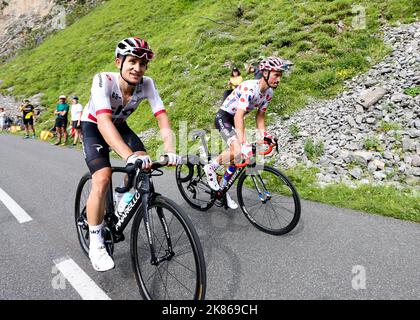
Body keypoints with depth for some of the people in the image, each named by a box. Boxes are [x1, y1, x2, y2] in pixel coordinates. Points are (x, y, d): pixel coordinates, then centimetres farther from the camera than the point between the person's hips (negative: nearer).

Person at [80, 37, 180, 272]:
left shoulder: (147, 84, -21)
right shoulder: (104, 80, -32)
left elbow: (163, 118, -28)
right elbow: (104, 121, -46)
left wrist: (170, 150, -47)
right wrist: (130, 156, -60)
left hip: (120, 125, 4)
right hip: (94, 126, -4)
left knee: (143, 163, -20)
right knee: (103, 178, -23)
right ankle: (96, 245, -5)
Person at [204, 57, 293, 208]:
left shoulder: (268, 93, -3)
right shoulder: (249, 88, -29)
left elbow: (260, 116, 7)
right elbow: (238, 117, -39)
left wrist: (264, 134, -8)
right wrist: (243, 144, -48)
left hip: (235, 119, 8)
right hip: (223, 117, -8)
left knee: (236, 158, 7)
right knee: (237, 151, -29)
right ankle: (211, 167, -4)